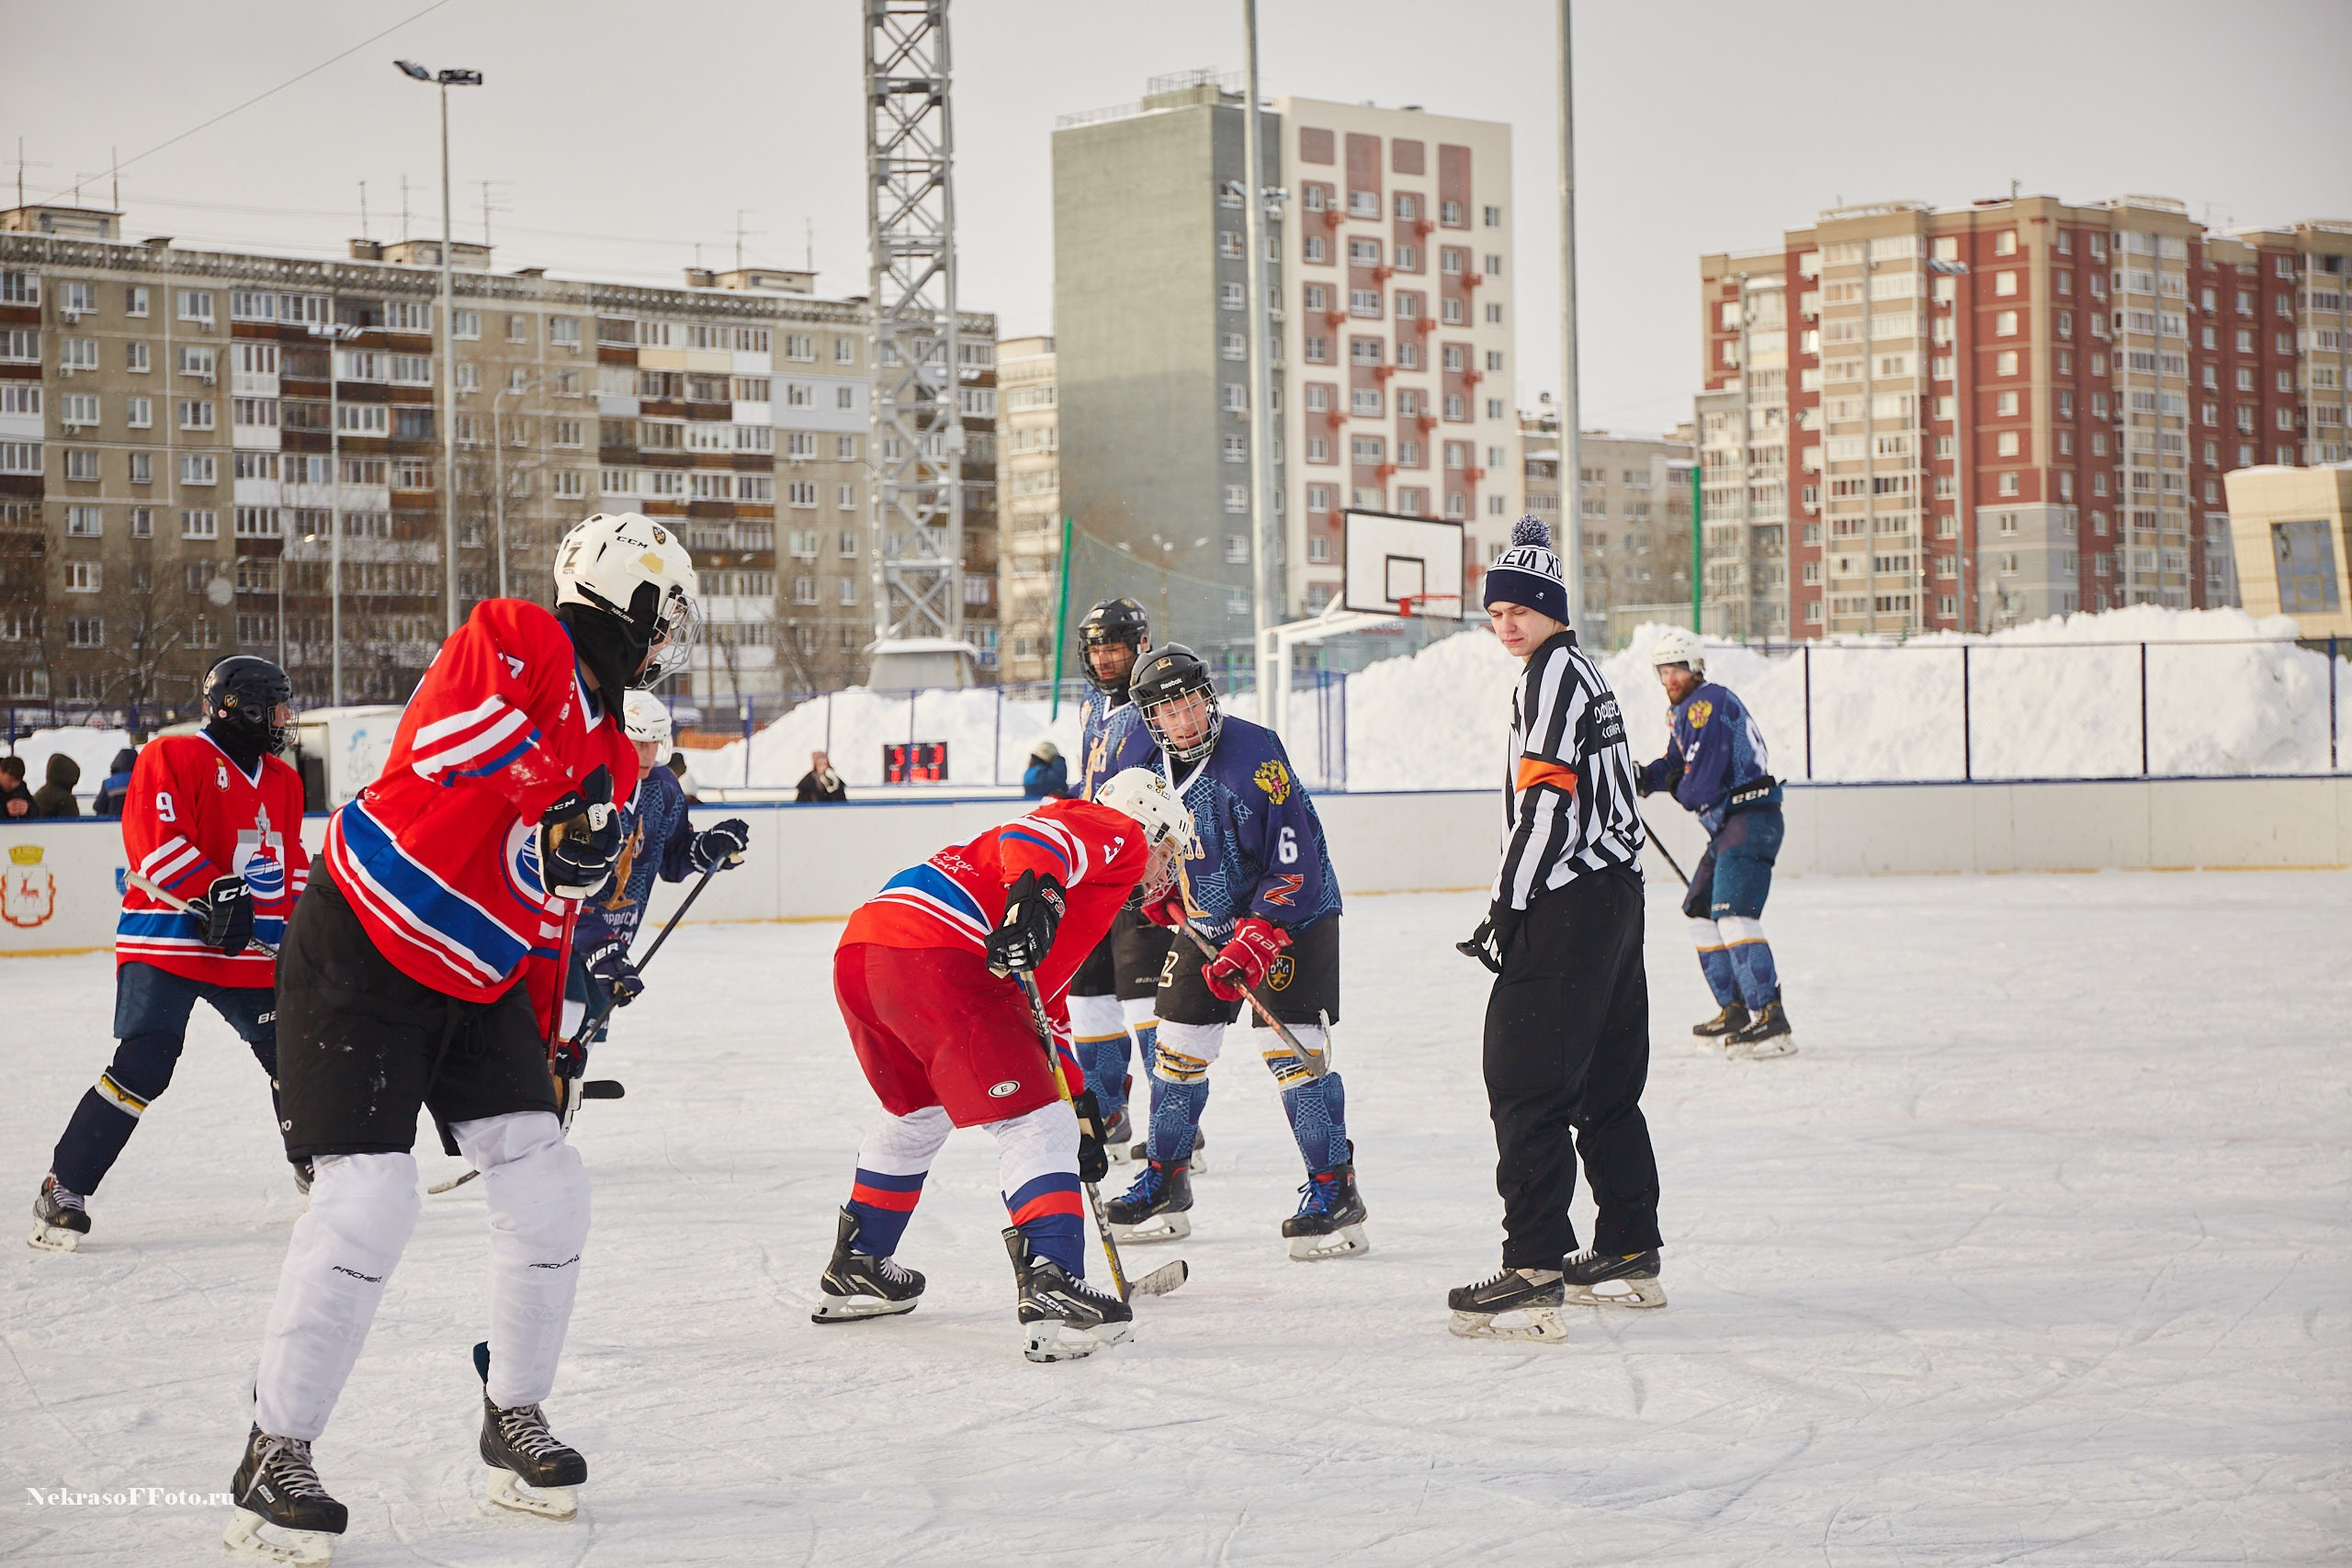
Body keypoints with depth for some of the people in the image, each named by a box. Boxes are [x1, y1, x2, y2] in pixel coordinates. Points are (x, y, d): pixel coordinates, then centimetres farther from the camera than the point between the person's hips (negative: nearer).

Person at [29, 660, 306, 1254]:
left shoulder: (283, 779, 16)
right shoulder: (174, 757, -8)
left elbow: (291, 864, 24)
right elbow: (156, 841, -19)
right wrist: (215, 893, -26)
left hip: (251, 950, 7)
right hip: (165, 945, -7)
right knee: (142, 1067, -16)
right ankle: (63, 1189, -9)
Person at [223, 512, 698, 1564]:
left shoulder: (611, 761, 11)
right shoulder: (513, 641, -14)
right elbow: (447, 746, -31)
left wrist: (549, 1044, 15)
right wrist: (557, 812, -30)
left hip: (477, 982, 8)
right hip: (358, 959, -8)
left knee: (548, 1191, 2)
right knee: (367, 1203, -15)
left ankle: (513, 1418, 21)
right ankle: (276, 1455, -3)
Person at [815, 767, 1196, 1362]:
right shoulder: (1119, 834, 11)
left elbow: (1042, 1003, 42)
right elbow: (1034, 834, -12)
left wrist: (1077, 1103, 41)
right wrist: (1032, 892, -30)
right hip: (932, 955, -10)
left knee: (915, 1111, 31)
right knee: (1033, 1120, -7)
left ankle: (855, 1268, 41)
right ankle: (1050, 1288, -19)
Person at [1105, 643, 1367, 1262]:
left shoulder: (1255, 755, -26)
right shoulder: (1151, 766, -3)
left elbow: (1295, 862, -28)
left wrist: (1255, 942, -31)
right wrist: (1157, 889, 0)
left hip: (1292, 915, -7)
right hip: (1206, 922, 7)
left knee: (1291, 1048, -15)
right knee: (1178, 1047, 7)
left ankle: (1334, 1189, -7)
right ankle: (1164, 1182, 22)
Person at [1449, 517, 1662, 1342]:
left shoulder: (1553, 673, -11)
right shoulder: (1581, 670, 19)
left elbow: (1547, 804, -20)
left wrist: (1506, 911, -18)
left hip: (1570, 904, -11)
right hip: (1615, 895, 11)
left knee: (1526, 1079, -11)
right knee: (1605, 1083, 16)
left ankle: (1534, 1274, -16)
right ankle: (1630, 1257, 23)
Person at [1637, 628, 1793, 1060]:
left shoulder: (1709, 704, -15)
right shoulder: (1682, 709, 18)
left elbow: (1699, 785, -21)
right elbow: (1677, 765, 25)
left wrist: (1680, 789, 2)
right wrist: (1643, 778, 4)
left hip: (1750, 820, -11)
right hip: (1727, 826, 11)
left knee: (1733, 914, -22)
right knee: (1700, 912, 17)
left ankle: (1771, 1020, -30)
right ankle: (1735, 1011, 22)